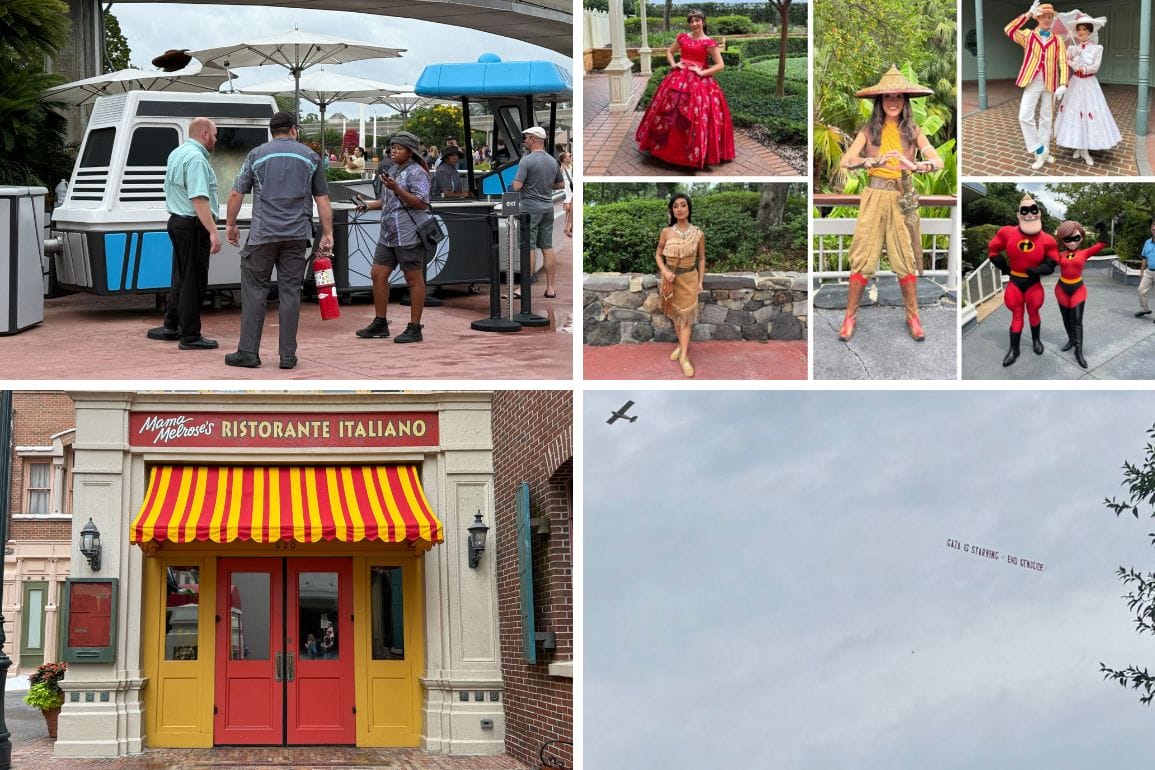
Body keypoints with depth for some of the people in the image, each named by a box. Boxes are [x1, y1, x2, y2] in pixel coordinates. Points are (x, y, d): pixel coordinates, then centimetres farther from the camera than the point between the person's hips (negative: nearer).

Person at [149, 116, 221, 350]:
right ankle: (190, 336, -2)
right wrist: (213, 232, -28)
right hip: (194, 226, -10)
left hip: (176, 221, 10)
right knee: (193, 280, -5)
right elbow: (199, 199, -26)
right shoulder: (196, 159, -18)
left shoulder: (176, 154, 15)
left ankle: (171, 326, 28)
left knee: (180, 277, 19)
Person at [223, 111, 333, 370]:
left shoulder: (257, 154, 5)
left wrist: (230, 224, 17)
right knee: (290, 292, 3)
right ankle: (288, 355, 3)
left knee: (254, 291, 3)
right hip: (297, 235, 1)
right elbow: (322, 200, 8)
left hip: (263, 234, -1)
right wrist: (327, 234, 12)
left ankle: (248, 352, 1)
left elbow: (236, 194, 5)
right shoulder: (310, 157, 9)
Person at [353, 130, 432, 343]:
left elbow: (421, 203, -19)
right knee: (378, 274, 8)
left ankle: (414, 328, 1)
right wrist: (367, 205, 15)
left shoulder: (416, 173, -9)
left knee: (414, 279, -3)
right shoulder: (393, 171, 19)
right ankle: (380, 323, 17)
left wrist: (396, 189, -24)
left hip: (409, 235, -10)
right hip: (389, 235, 10)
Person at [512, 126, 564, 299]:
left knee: (529, 248, -4)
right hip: (548, 207, 6)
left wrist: (515, 180, 3)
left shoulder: (526, 161, -14)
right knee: (548, 247, 7)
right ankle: (550, 287, 8)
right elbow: (561, 184, 18)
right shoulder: (553, 161, 7)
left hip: (531, 208, -6)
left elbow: (516, 186, -18)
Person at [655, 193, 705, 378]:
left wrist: (700, 281, 1)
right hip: (671, 278, 2)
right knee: (675, 313, 13)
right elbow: (658, 255, 3)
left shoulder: (698, 234, -7)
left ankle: (684, 356, -1)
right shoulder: (666, 232, -7)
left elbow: (701, 259, 3)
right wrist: (664, 271, -13)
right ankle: (682, 345, 30)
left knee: (686, 315, -1)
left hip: (689, 278, -1)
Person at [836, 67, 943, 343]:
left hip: (903, 200, 0)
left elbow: (938, 161, -11)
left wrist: (914, 166, -31)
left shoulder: (912, 132, 1)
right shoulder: (870, 131, 0)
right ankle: (850, 317, 7)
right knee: (863, 258, 0)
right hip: (875, 197, 0)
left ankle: (913, 317, 16)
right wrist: (875, 161, -30)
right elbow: (845, 161, -12)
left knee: (906, 259, 5)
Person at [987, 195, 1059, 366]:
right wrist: (1004, 267, -2)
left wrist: (1034, 270, -20)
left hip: (1033, 282, -1)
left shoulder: (1047, 240, -14)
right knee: (1016, 315, 9)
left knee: (1033, 313, 17)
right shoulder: (1008, 233, -13)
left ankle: (1036, 340, 39)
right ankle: (1014, 349, 16)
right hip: (1015, 281, 1)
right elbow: (992, 250, 1)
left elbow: (1050, 265, -9)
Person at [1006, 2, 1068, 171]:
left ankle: (1043, 152, 21)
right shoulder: (1028, 35, 2)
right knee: (1025, 117, -12)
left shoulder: (1057, 40, 3)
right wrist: (1028, 14, -19)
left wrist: (1063, 85, -15)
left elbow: (1063, 63, -2)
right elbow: (1009, 30, -15)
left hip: (1050, 83, 1)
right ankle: (1039, 151, 0)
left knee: (1046, 118, 10)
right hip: (1032, 82, -1)